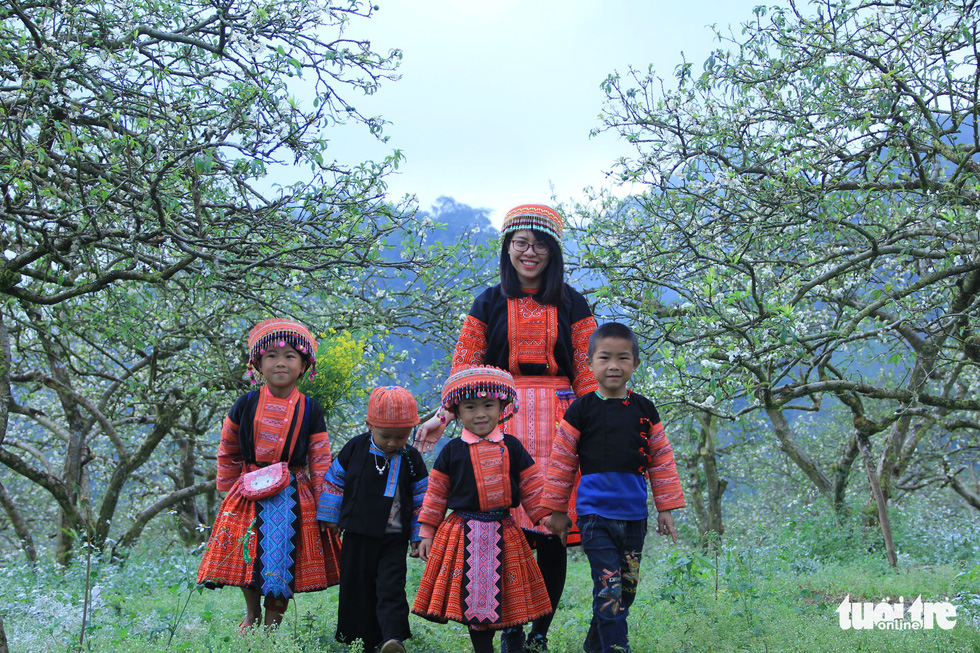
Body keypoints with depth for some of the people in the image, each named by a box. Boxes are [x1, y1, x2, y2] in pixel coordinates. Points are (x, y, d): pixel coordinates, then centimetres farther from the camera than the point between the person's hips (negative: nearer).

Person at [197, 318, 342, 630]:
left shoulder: (309, 409, 0)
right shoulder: (247, 404, 2)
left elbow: (320, 461, 1)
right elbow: (227, 450, 13)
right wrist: (228, 488, 10)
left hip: (292, 494, -1)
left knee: (283, 554, -1)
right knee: (247, 550, 4)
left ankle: (273, 621, 17)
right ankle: (252, 613, 27)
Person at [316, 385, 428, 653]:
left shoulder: (411, 459, -4)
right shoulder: (355, 449, -5)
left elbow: (421, 499, 3)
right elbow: (335, 482, 7)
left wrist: (419, 536, 4)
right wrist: (330, 518, 8)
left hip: (394, 539, -1)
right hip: (358, 534, 2)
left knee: (391, 589, -11)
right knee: (357, 589, 8)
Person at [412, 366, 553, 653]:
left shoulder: (511, 447, 5)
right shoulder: (452, 451, 2)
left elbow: (532, 488, 9)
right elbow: (436, 493, 6)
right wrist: (427, 533, 5)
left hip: (503, 532, 1)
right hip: (462, 536, -1)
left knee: (499, 595, 7)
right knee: (473, 597, 1)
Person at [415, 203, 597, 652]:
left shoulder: (571, 305, 11)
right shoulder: (489, 304, 12)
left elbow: (588, 371, 9)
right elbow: (466, 367, 9)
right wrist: (443, 416, -1)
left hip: (558, 422, 0)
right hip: (503, 419, 0)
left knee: (552, 530, -4)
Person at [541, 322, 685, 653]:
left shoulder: (644, 409, 5)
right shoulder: (581, 410, -3)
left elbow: (661, 461, 9)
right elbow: (561, 462, 1)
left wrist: (666, 508, 7)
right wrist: (556, 510, 3)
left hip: (634, 515, 4)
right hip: (595, 515, -4)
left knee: (627, 589, 12)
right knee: (609, 590, -10)